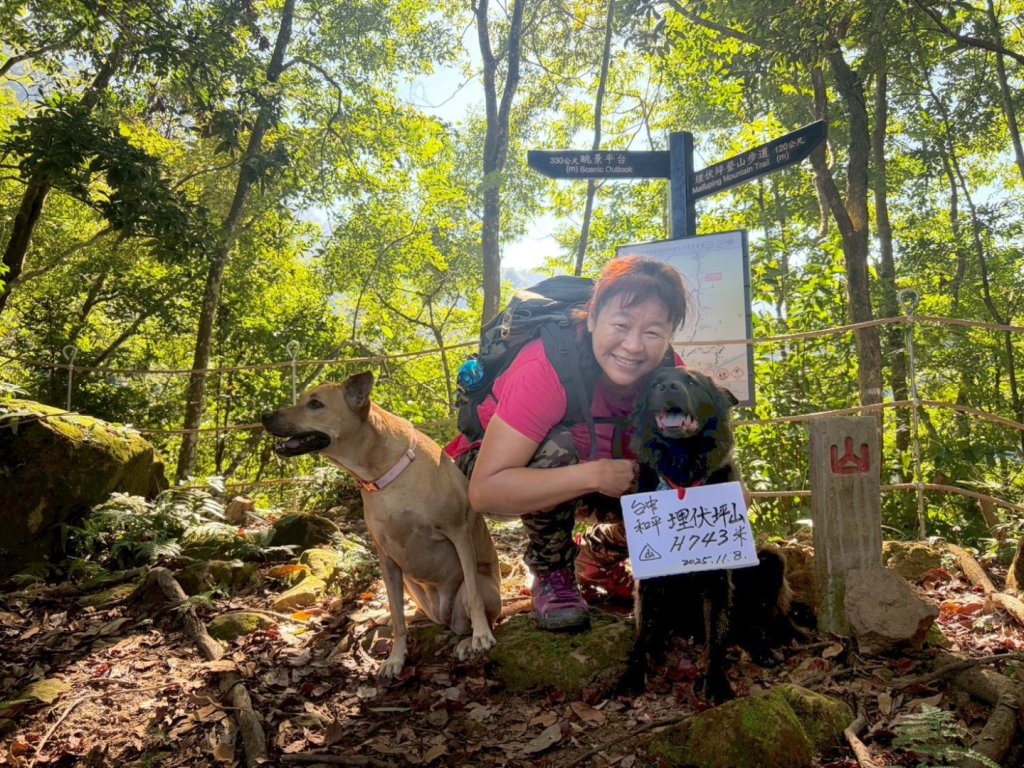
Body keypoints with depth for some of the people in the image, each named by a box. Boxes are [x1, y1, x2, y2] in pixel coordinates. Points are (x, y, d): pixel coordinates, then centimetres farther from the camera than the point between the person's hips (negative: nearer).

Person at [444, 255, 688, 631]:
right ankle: (552, 575, -9)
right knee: (556, 447, -37)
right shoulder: (546, 369, -36)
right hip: (497, 467, -5)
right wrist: (593, 475, -48)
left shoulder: (669, 372, -19)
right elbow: (484, 491, -41)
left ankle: (596, 557, 13)